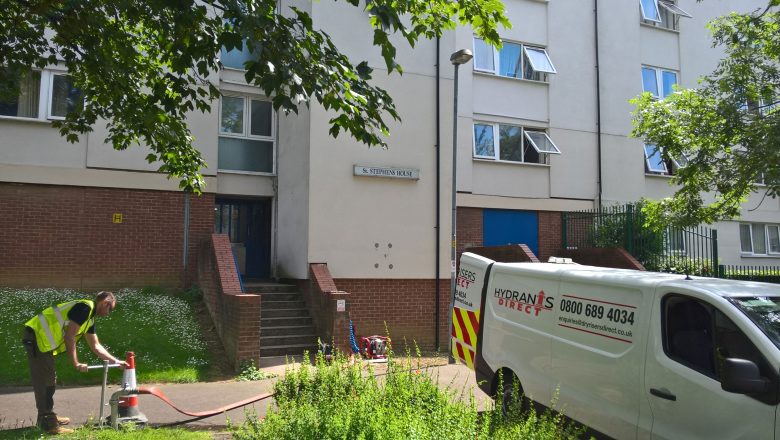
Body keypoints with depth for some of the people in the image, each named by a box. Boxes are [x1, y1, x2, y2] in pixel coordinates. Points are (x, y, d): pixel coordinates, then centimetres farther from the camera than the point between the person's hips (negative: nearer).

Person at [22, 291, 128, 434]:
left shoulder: (89, 318, 15)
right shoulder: (85, 307, -15)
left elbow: (95, 346, 22)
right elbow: (69, 337, -18)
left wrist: (115, 361, 19)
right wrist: (76, 364, -14)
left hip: (43, 341, 10)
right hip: (37, 338, -10)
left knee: (49, 380, 19)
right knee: (44, 382, -5)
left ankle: (47, 416, 32)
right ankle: (49, 424, 0)